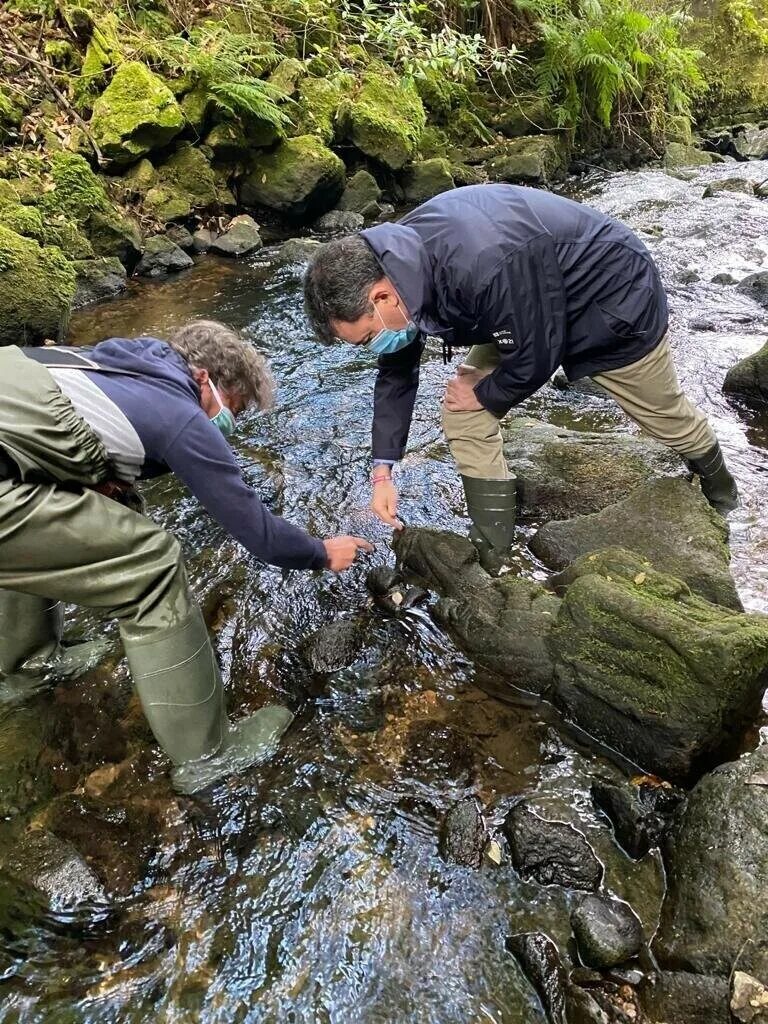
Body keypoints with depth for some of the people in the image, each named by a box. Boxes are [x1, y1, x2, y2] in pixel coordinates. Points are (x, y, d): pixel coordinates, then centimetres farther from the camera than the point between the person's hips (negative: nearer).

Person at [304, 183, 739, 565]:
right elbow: (398, 368, -6)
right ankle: (492, 552, 8)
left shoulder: (483, 267, -44)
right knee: (462, 414, -6)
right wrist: (383, 470, -7)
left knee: (665, 413, 16)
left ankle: (718, 483, 51)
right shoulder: (396, 260, -17)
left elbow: (535, 356, -30)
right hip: (530, 304, 7)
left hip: (615, 296, -6)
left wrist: (484, 394, -11)